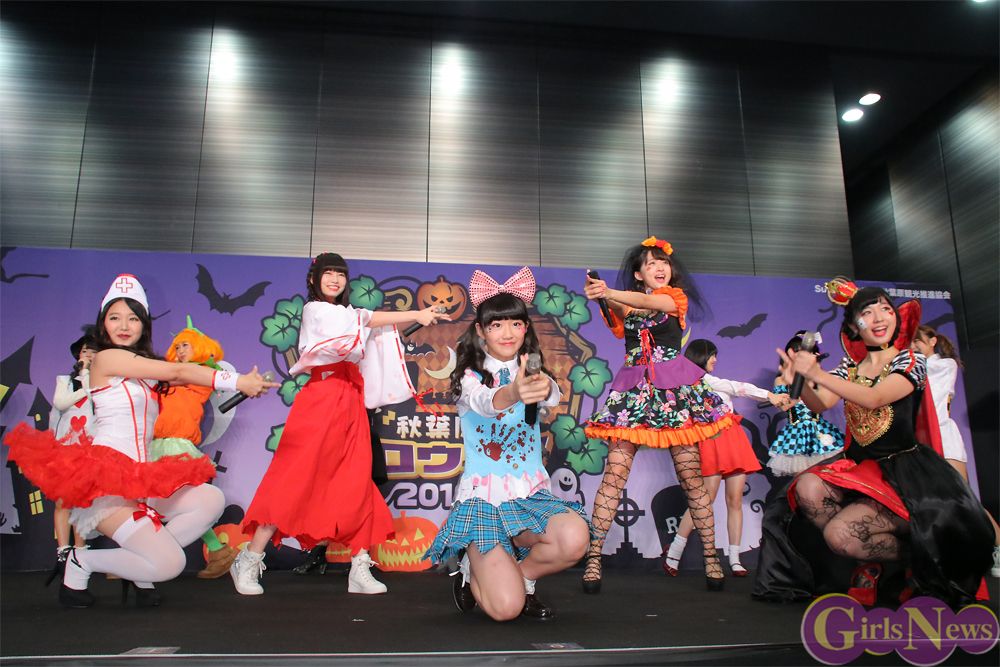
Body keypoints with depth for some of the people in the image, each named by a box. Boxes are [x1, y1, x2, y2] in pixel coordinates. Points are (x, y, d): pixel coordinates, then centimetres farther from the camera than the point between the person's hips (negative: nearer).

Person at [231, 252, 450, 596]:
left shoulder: (345, 315, 27)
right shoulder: (314, 310, 4)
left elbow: (375, 327, 14)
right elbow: (366, 319, -4)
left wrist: (418, 318, 1)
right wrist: (416, 314, -5)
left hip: (351, 407, 7)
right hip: (322, 400, -7)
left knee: (356, 486, 0)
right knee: (296, 480, -8)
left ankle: (360, 569, 1)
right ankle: (249, 561, 1)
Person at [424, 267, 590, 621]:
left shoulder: (531, 375, 6)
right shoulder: (471, 378, -3)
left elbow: (554, 397, -18)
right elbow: (483, 403, -28)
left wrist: (544, 387, -44)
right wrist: (512, 393, -53)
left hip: (531, 493, 3)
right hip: (483, 496, -3)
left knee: (574, 539, -30)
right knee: (506, 607, -19)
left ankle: (520, 574, 3)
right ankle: (473, 572, 17)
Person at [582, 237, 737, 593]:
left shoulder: (675, 296, 9)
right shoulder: (626, 304, 15)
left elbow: (651, 302, -14)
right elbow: (618, 315, -9)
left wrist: (609, 292, -30)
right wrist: (603, 298, -31)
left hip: (675, 390, -1)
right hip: (633, 391, 1)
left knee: (691, 477, 0)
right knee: (614, 475, -8)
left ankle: (711, 556, 13)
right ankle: (593, 557, -5)